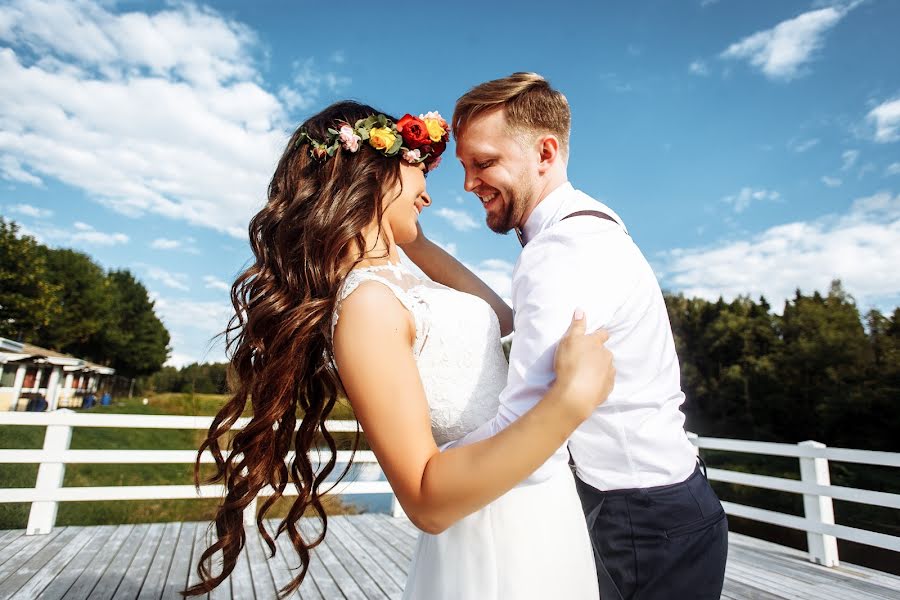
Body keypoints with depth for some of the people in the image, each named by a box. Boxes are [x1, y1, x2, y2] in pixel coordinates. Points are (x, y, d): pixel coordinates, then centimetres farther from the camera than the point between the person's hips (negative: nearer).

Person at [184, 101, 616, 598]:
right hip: (499, 531, -8)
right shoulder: (367, 301, -23)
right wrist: (570, 400, -33)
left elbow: (503, 316, 14)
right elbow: (426, 501, -26)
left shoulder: (402, 282, 4)